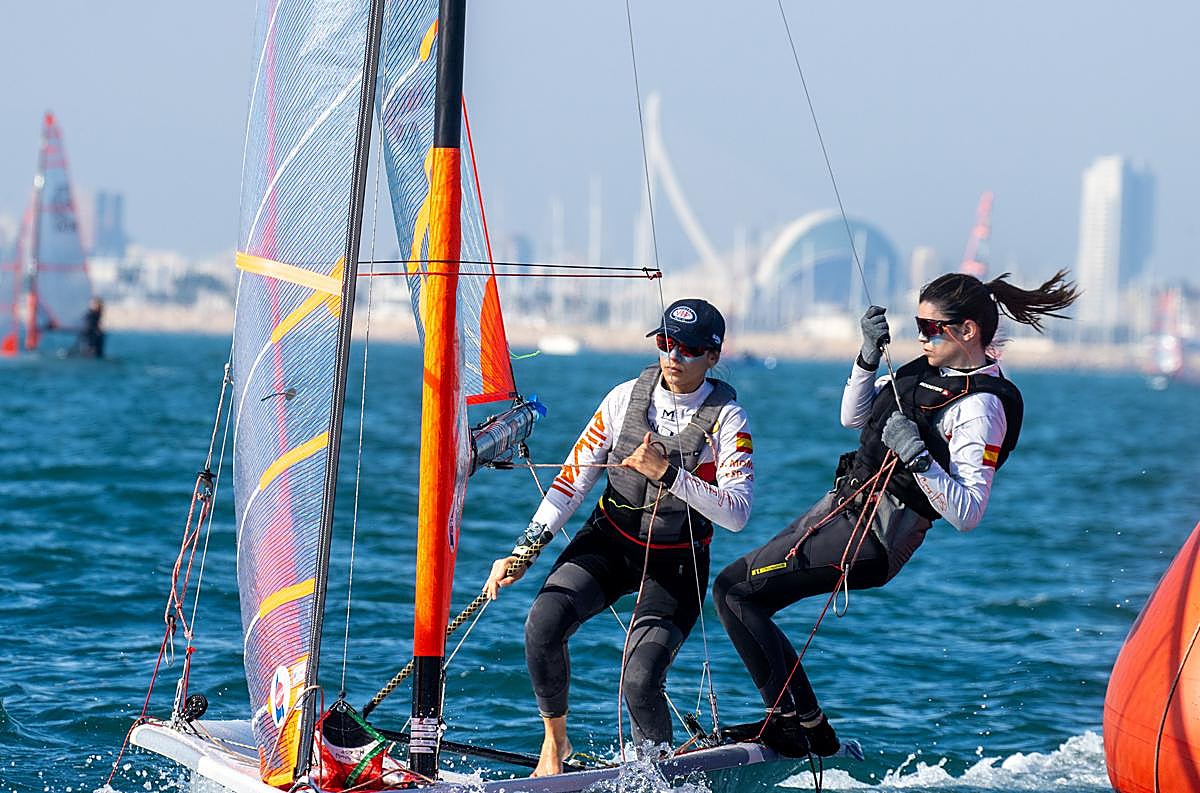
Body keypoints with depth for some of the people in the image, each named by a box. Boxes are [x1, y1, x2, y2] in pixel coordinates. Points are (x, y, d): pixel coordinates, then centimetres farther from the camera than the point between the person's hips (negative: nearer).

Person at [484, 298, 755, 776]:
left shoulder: (727, 419, -11)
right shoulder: (627, 397, -3)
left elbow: (737, 513, -21)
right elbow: (572, 479, 0)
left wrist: (668, 472, -30)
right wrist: (523, 552, -7)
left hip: (676, 564, -3)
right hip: (608, 543, 3)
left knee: (639, 683, -21)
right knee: (544, 623, -25)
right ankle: (555, 742, -2)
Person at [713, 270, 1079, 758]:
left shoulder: (980, 409, -18)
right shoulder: (932, 370, 8)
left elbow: (967, 515, -24)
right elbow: (854, 417, 17)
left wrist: (918, 457, -33)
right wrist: (870, 354, 2)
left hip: (873, 535, -10)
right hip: (844, 503, 10)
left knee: (734, 588, -13)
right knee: (737, 594, 12)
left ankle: (799, 723, -8)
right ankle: (794, 719, 16)